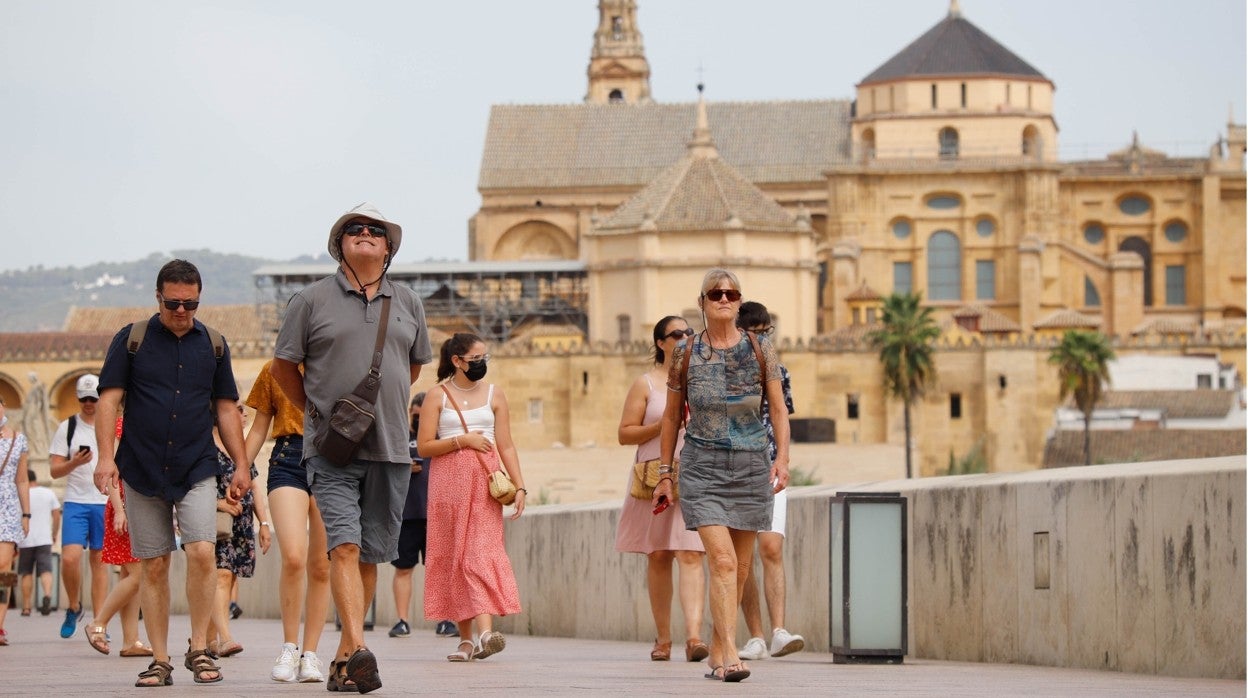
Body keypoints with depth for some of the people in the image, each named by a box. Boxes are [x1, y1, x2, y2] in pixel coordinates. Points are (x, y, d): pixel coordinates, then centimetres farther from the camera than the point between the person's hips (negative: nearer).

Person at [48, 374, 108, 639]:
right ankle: (73, 607, 10)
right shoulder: (67, 428, 5)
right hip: (75, 501, -1)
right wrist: (75, 463, -18)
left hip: (106, 503, 1)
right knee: (70, 558, -14)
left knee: (99, 560, 2)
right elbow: (55, 470, 3)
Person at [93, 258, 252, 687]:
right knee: (153, 565, 1)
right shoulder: (131, 341, 3)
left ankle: (199, 648, -2)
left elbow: (226, 408, 14)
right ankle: (159, 660, 7)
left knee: (202, 553, -15)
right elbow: (109, 399, -1)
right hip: (142, 471, -1)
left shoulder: (213, 344, 10)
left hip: (197, 470, 1)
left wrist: (241, 467, 10)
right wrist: (106, 456, -13)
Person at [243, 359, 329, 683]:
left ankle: (310, 653, 9)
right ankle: (289, 648, -4)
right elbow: (259, 428, 17)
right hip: (288, 460, -1)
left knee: (321, 566, 1)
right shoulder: (273, 370, 14)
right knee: (293, 557, -18)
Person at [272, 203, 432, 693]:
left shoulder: (407, 304, 12)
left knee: (370, 556, 5)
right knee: (344, 546, -17)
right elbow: (283, 367, 10)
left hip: (390, 449, 4)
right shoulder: (312, 301, 2)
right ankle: (358, 651, -28)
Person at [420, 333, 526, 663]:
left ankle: (484, 631, -26)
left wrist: (519, 486, -1)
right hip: (448, 481, 0)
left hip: (485, 481, 0)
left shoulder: (494, 394, 11)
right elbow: (424, 446, -1)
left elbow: (506, 446, 7)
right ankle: (466, 638, 5)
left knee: (482, 551, -13)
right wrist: (462, 440, -11)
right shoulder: (438, 397, 5)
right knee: (452, 555, 0)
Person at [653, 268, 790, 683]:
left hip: (751, 466, 2)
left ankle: (717, 653, 20)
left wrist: (782, 457, -10)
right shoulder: (686, 354, 3)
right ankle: (731, 656, -23)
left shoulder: (759, 350, 4)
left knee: (739, 567, 7)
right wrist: (664, 474, 10)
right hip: (702, 466, -2)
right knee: (722, 559, -16)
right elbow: (672, 417, 11)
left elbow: (778, 410, 4)